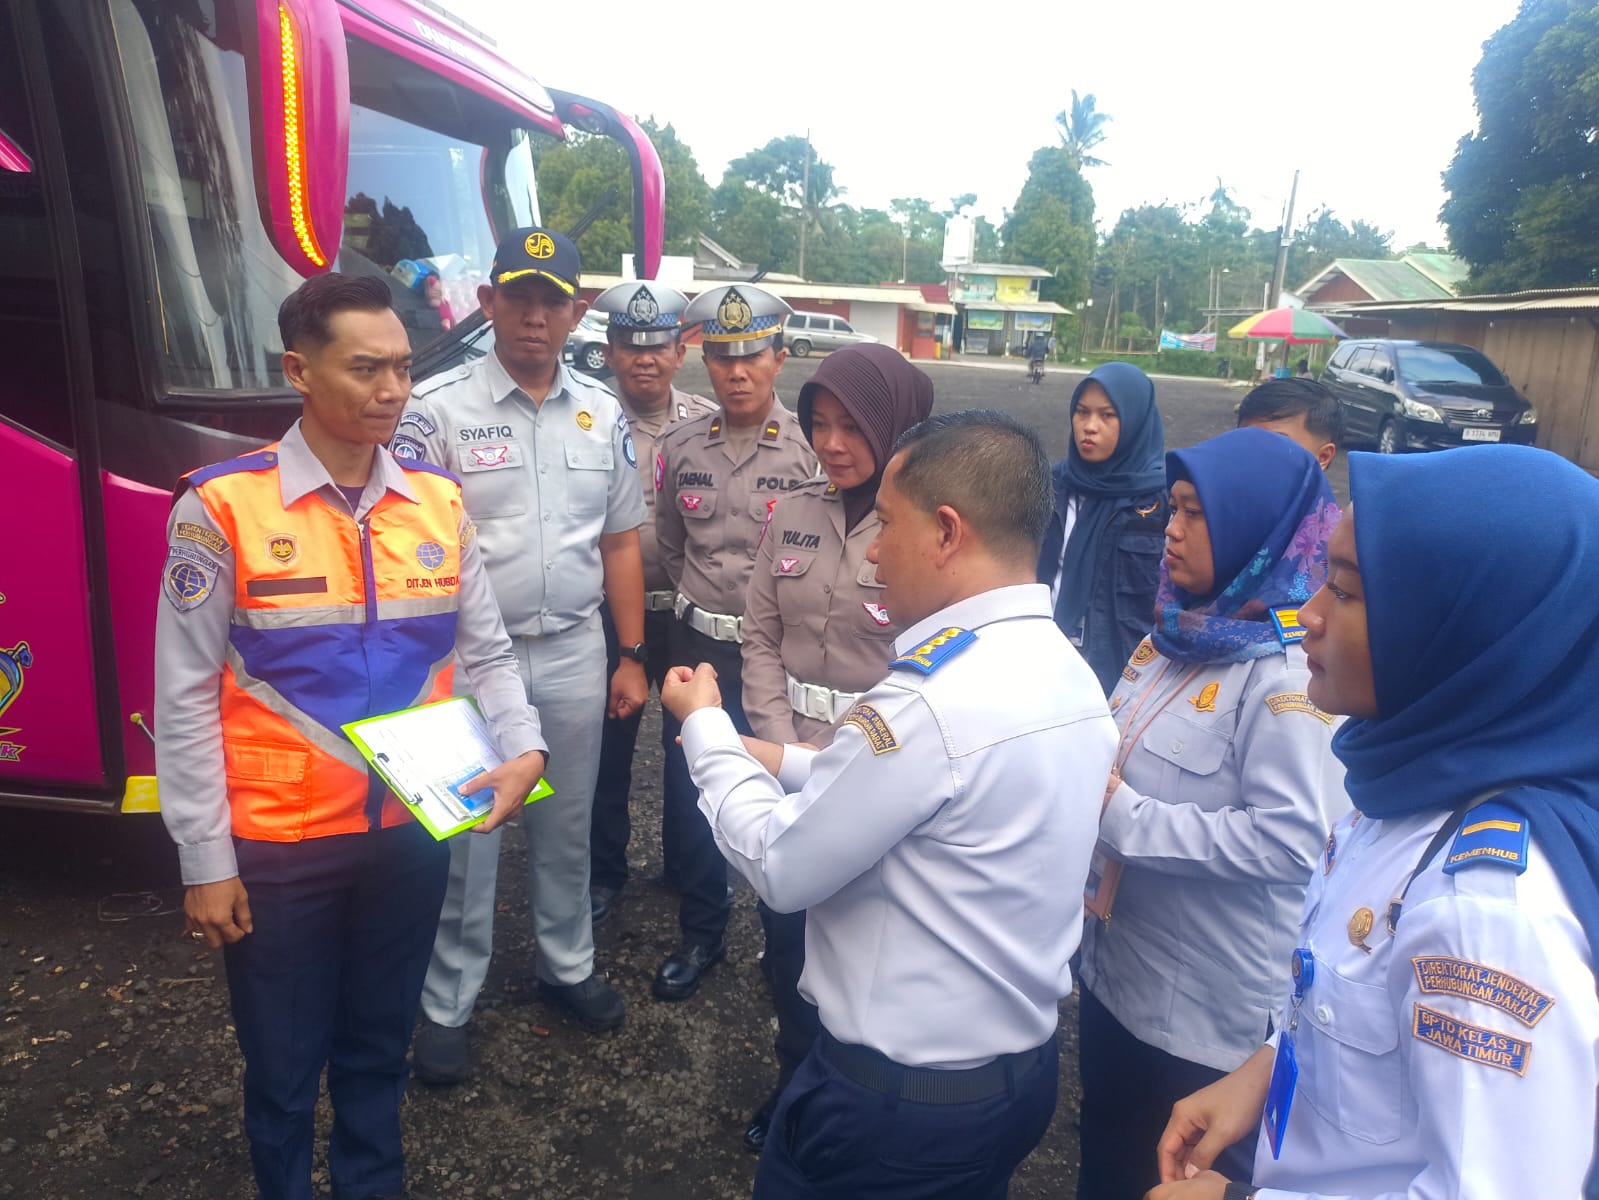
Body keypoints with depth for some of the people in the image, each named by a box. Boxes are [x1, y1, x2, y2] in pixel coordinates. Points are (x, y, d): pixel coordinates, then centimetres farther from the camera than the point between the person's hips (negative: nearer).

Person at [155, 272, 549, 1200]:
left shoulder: (439, 502, -1)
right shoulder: (222, 508, -12)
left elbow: (486, 651, 2)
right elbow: (187, 697, -8)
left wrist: (524, 746, -17)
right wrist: (206, 863, -7)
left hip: (412, 830, 3)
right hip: (277, 844, -3)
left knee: (380, 1049, 23)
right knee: (283, 1067, 18)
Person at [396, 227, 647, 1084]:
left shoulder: (603, 414, 6)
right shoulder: (438, 408, -7)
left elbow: (620, 540, 10)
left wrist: (630, 654, 8)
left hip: (574, 656, 4)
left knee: (567, 828, 18)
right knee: (465, 837, 7)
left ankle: (566, 965, 39)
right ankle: (447, 1006, 26)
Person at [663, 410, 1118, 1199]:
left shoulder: (930, 702, -30)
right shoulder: (1069, 674, -2)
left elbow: (780, 867, -19)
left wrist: (705, 728, -6)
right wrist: (785, 763, 5)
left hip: (899, 1098, -7)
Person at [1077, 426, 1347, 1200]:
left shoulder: (1287, 672, -21)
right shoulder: (1177, 635, 5)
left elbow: (1290, 839, -29)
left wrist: (1124, 817, -23)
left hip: (1209, 1016, -7)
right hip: (1117, 973, 7)